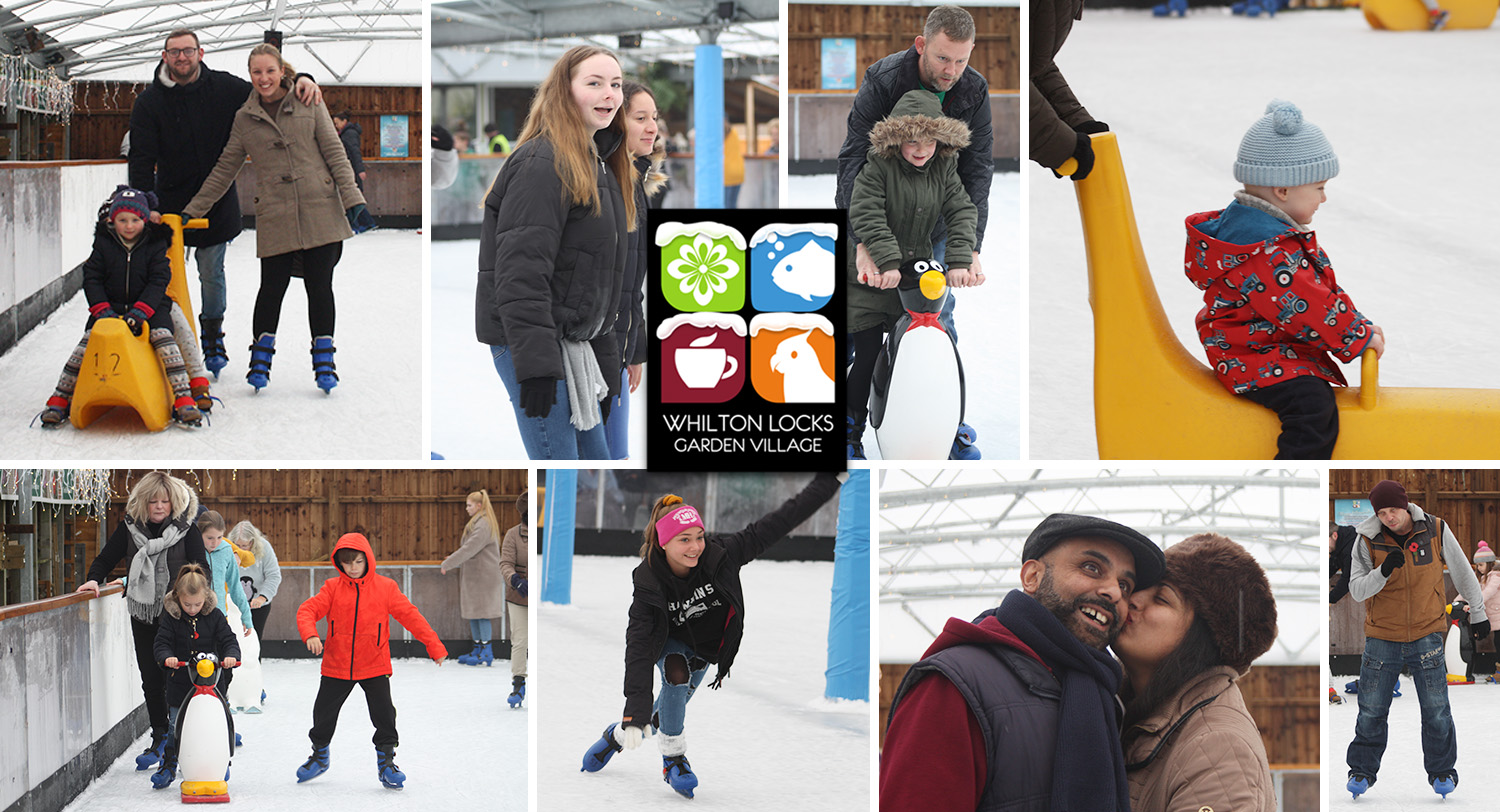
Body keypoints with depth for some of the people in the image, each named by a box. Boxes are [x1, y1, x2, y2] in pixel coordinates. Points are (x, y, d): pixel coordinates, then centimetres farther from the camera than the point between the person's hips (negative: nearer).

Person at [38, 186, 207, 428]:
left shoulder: (156, 244, -2)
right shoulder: (103, 244, 2)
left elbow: (159, 281, -9)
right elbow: (91, 279, 0)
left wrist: (140, 311, -23)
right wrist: (102, 310, -15)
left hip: (149, 307, -1)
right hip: (110, 306, 1)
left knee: (163, 335, -26)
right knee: (87, 342, -17)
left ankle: (183, 399, -29)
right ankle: (59, 400, -13)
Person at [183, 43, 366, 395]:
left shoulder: (309, 104, 6)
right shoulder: (245, 118, 10)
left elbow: (334, 153, 5)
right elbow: (225, 169, 14)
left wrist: (351, 197, -3)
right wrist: (193, 210, 13)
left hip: (320, 210, -1)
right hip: (275, 217, 1)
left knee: (320, 286, 1)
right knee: (272, 287, -2)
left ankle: (324, 363, 9)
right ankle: (260, 360, 10)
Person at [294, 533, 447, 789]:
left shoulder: (385, 587, -4)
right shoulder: (333, 588, -2)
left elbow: (410, 616, -3)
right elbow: (308, 610, -8)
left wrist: (434, 645, -6)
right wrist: (310, 634, -29)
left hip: (374, 665, -1)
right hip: (336, 666, 1)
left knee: (384, 713, -8)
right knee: (324, 712, 11)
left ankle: (386, 761, 8)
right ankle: (319, 755, 36)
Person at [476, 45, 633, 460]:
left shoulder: (597, 164, 17)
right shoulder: (543, 163, -16)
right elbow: (521, 272, -22)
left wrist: (604, 356, 21)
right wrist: (536, 364, -27)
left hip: (571, 339, 10)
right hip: (528, 342, -10)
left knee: (593, 454, 13)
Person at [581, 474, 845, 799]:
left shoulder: (720, 555, -31)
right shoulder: (649, 583, -33)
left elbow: (774, 525, -30)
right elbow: (639, 644, -36)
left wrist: (830, 480, -32)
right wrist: (635, 709, -45)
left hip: (705, 649, 3)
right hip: (669, 642, -3)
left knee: (674, 700, 9)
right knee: (676, 674, -32)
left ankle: (619, 735, 39)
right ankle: (673, 757, -13)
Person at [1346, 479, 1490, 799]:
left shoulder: (1436, 531, -7)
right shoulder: (1368, 540, -8)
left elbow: (1462, 572, 6)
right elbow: (1357, 590, -10)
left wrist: (1477, 613, 14)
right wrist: (1383, 571, -28)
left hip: (1426, 634, 0)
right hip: (1382, 637, 0)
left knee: (1436, 709, -1)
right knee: (1371, 711, 4)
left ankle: (1441, 771, 15)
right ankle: (1362, 770, 19)